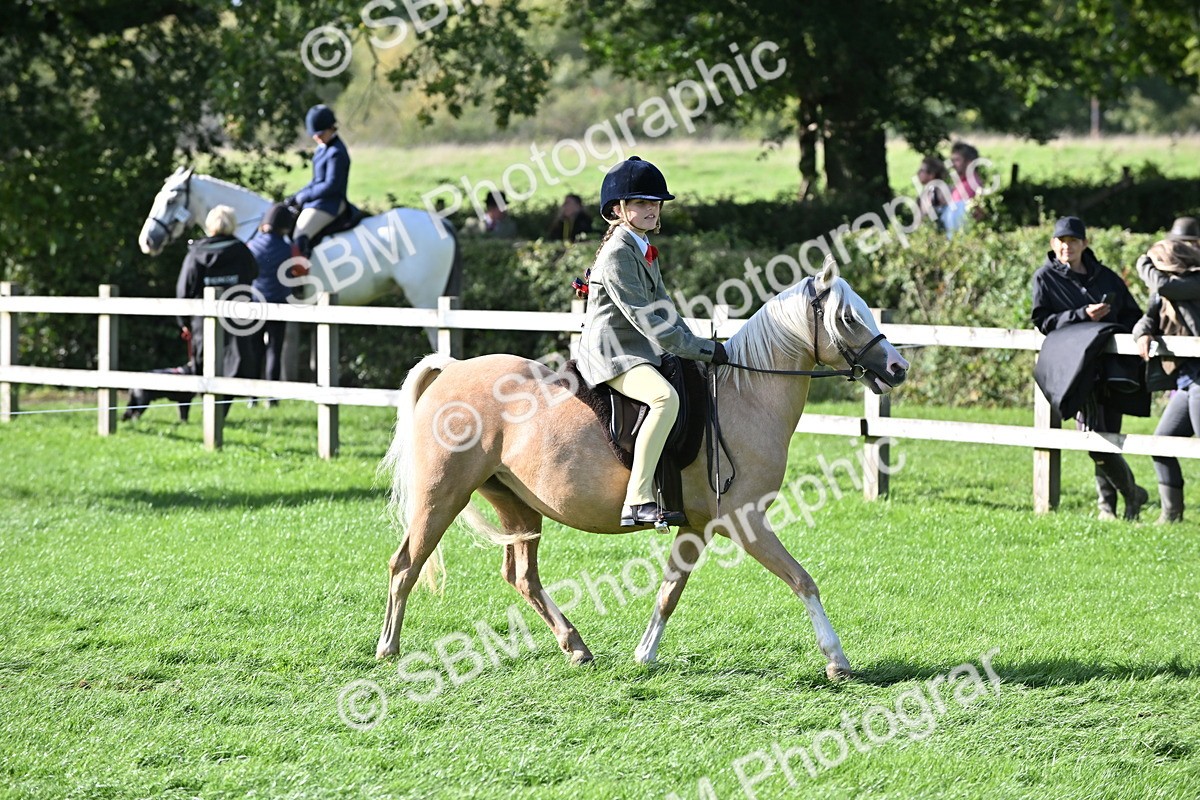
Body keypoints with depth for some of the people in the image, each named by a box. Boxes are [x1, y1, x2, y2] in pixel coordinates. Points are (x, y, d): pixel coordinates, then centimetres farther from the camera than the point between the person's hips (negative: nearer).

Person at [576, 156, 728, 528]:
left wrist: (696, 346, 8)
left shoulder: (645, 252, 16)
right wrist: (702, 349, -17)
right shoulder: (617, 255, -16)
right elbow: (646, 319, -21)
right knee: (665, 397, -34)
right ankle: (637, 501, -39)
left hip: (638, 351, 11)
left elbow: (662, 308, 21)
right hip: (611, 354, -11)